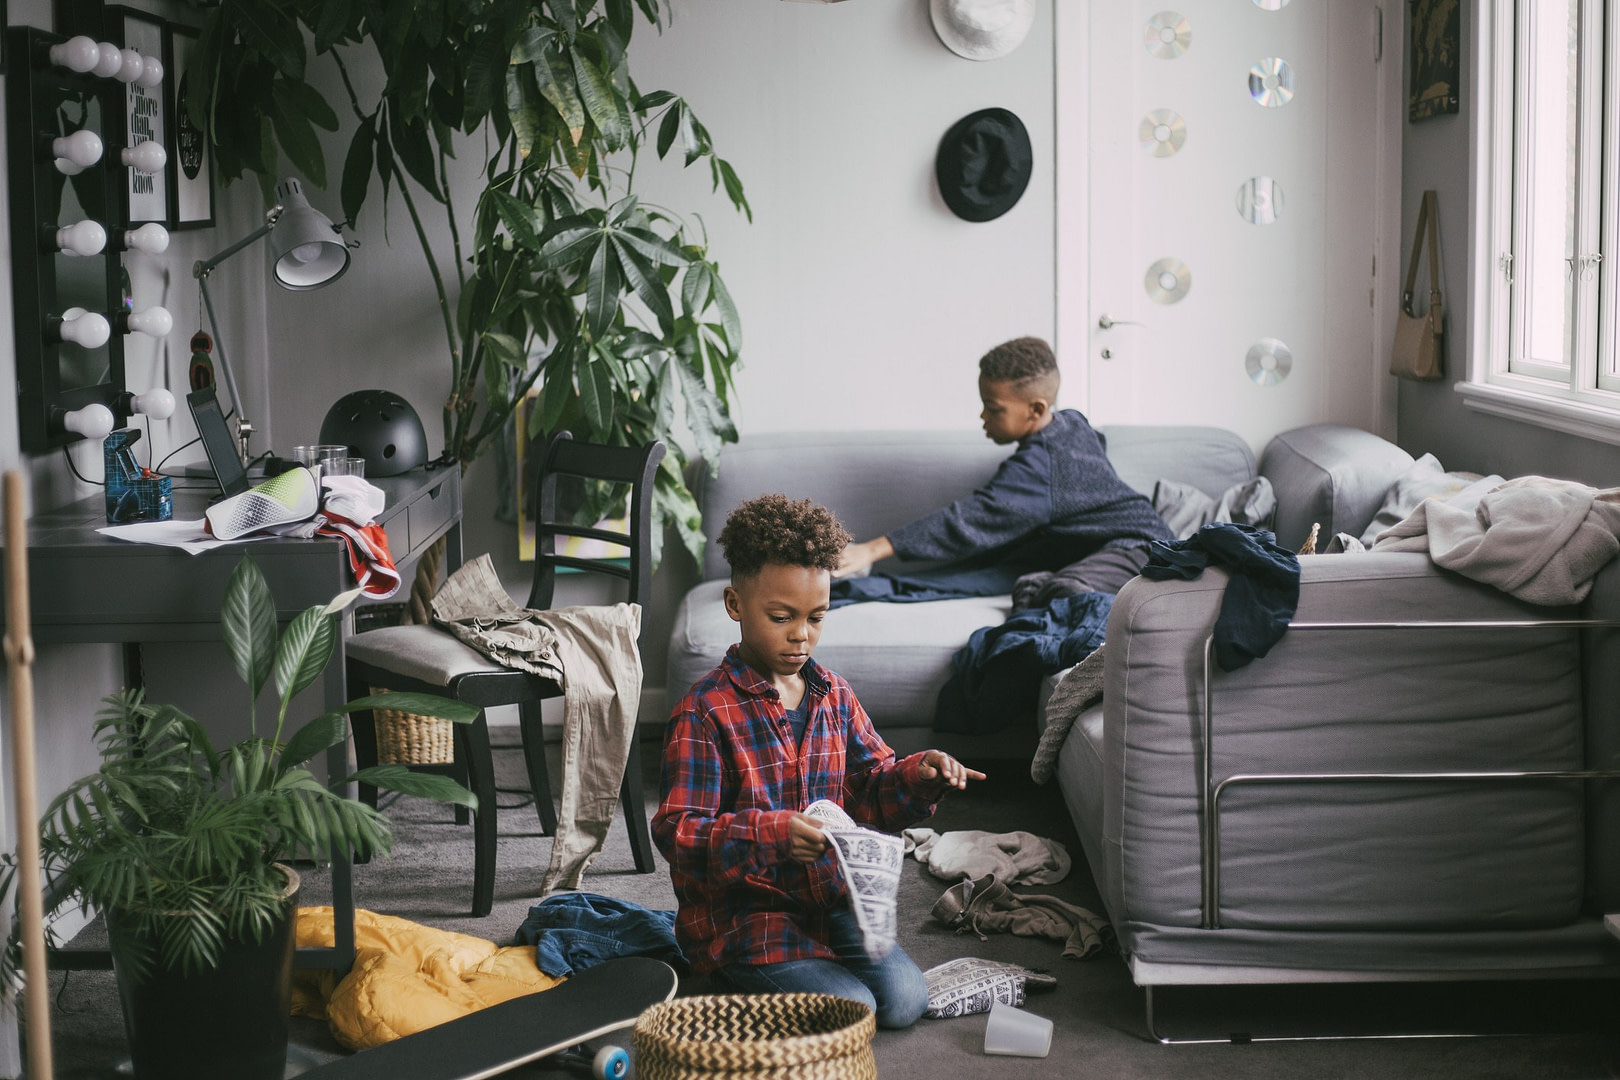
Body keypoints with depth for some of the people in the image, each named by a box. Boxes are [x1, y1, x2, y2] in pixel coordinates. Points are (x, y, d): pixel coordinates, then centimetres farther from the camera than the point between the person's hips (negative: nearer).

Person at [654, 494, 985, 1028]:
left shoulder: (834, 695, 7)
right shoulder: (705, 712, -14)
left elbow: (872, 790, 14)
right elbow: (679, 833, -19)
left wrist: (918, 776, -8)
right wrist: (772, 835, -34)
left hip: (829, 898, 6)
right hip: (742, 914, -6)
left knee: (905, 1001, -9)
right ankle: (741, 973, 5)